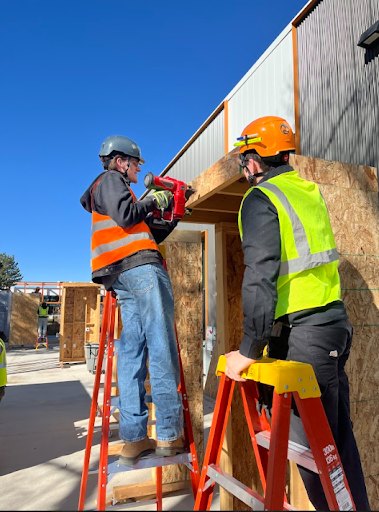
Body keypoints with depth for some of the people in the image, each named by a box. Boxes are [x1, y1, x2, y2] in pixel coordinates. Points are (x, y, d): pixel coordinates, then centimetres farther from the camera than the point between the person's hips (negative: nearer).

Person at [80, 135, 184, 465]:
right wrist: (153, 201, 2)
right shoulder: (110, 180, 8)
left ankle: (133, 439, 1)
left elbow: (148, 236, 30)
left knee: (132, 351, 1)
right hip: (140, 268, -9)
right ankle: (169, 434, -11)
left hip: (122, 277, 9)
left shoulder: (114, 188, 35)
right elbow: (126, 216, -13)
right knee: (162, 348, -12)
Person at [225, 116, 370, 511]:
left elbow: (260, 276, -19)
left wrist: (248, 349, -16)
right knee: (338, 434, 18)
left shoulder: (260, 199, -11)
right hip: (334, 320, 9)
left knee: (312, 444, 3)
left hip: (302, 332, -9)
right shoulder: (309, 191, 15)